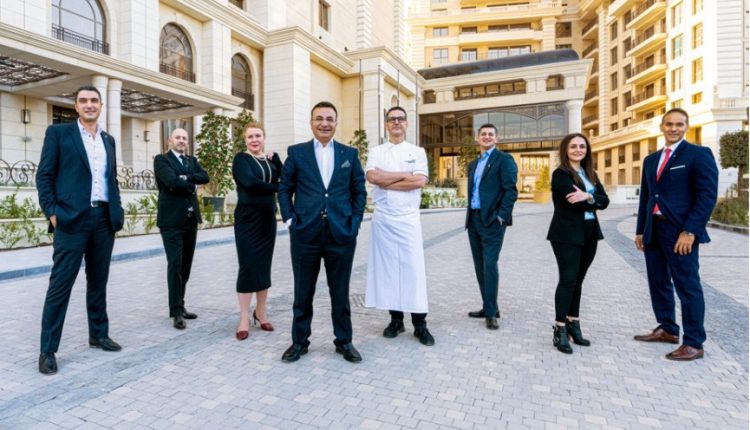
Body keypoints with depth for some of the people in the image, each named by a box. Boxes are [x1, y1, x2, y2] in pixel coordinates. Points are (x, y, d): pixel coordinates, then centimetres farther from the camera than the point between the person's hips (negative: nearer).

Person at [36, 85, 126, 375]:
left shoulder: (108, 140, 17)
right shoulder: (58, 132, 3)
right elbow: (44, 176, -2)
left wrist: (118, 211, 8)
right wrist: (52, 213, -11)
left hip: (104, 219, 5)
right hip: (72, 219, -5)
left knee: (98, 282, 13)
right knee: (60, 284, -1)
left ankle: (99, 335, 25)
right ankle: (47, 349, 9)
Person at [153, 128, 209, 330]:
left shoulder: (192, 160, 17)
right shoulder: (161, 159, 0)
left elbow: (205, 177, -2)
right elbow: (172, 181, -17)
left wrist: (186, 178, -14)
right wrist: (193, 186, -4)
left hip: (191, 219, 6)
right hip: (172, 220, -6)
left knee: (185, 266, 11)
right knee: (175, 265, -8)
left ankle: (180, 306, 21)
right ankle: (176, 312, -3)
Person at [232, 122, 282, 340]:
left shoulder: (270, 159, 12)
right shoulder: (241, 159, -2)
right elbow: (250, 182, -20)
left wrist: (275, 158, -8)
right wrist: (276, 187, -12)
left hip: (268, 218, 5)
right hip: (247, 218, -4)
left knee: (264, 265, 10)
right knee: (248, 266, -2)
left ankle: (261, 313, 23)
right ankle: (244, 319, 8)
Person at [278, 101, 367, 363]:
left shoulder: (350, 154, 8)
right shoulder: (296, 152, 6)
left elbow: (359, 191, 9)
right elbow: (284, 189, 8)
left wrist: (354, 222, -1)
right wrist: (290, 220, -2)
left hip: (341, 234, 1)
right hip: (305, 234, 0)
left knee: (340, 292, 11)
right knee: (303, 292, 10)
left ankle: (344, 341, 27)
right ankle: (300, 341, 27)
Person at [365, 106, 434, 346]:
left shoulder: (417, 152, 7)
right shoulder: (376, 152, 9)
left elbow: (420, 181, -9)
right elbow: (372, 176, -10)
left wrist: (386, 181, -9)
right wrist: (405, 175, -8)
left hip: (408, 218, -1)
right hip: (382, 218, 2)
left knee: (413, 268, -3)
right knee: (387, 268, 5)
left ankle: (420, 324, 6)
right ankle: (396, 320, 18)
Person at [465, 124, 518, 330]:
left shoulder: (504, 159, -2)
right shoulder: (473, 164, 19)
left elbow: (511, 190, -10)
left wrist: (501, 216, -16)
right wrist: (470, 216, 11)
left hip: (492, 220, -7)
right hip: (474, 220, 7)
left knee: (490, 264, -10)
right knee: (480, 266, 10)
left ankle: (491, 312, 0)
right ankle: (488, 307, 20)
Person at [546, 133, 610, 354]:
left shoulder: (591, 174, 14)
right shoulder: (560, 174, -7)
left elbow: (604, 201, 1)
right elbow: (574, 200, -20)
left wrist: (588, 197, -17)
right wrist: (594, 200, -7)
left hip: (589, 234, 7)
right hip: (567, 234, -6)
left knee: (577, 280, 12)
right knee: (568, 279, -8)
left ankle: (573, 324, 22)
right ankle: (560, 329, -1)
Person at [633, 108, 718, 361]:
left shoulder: (699, 154, -3)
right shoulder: (651, 160, 16)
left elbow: (707, 196, -11)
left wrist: (690, 231, -19)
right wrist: (640, 230, 13)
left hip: (680, 231, -6)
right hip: (653, 231, 7)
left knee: (687, 287, 0)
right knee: (658, 282, 13)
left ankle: (693, 344, 10)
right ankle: (667, 330, 28)